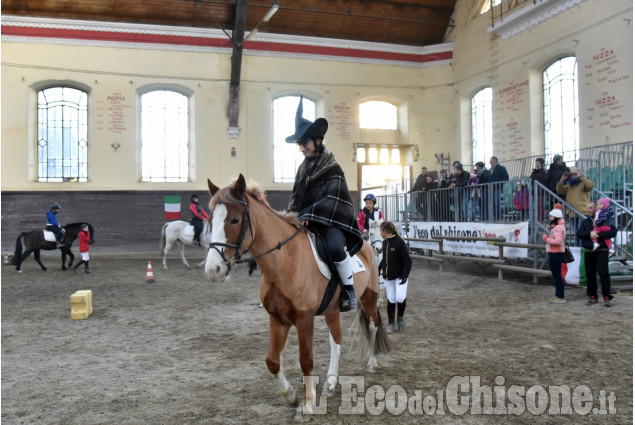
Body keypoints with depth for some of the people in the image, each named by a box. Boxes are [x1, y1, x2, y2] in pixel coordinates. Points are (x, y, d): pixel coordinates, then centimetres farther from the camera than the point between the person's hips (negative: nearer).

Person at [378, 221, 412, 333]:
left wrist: (405, 275, -20)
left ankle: (400, 318, 12)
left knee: (400, 298, -15)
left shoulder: (400, 242, -15)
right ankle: (391, 324, 16)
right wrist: (379, 268, 16)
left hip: (399, 276, -6)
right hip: (388, 277, 6)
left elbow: (407, 261, -14)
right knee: (391, 300, 7)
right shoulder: (384, 243, 7)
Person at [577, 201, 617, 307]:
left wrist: (599, 235, -19)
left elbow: (613, 232, -10)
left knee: (603, 273, -9)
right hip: (588, 252, 4)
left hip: (601, 251, -4)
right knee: (590, 274, 6)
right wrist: (590, 234, -17)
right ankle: (592, 297, 15)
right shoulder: (585, 222, 14)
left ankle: (607, 297, -2)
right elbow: (579, 233, 1)